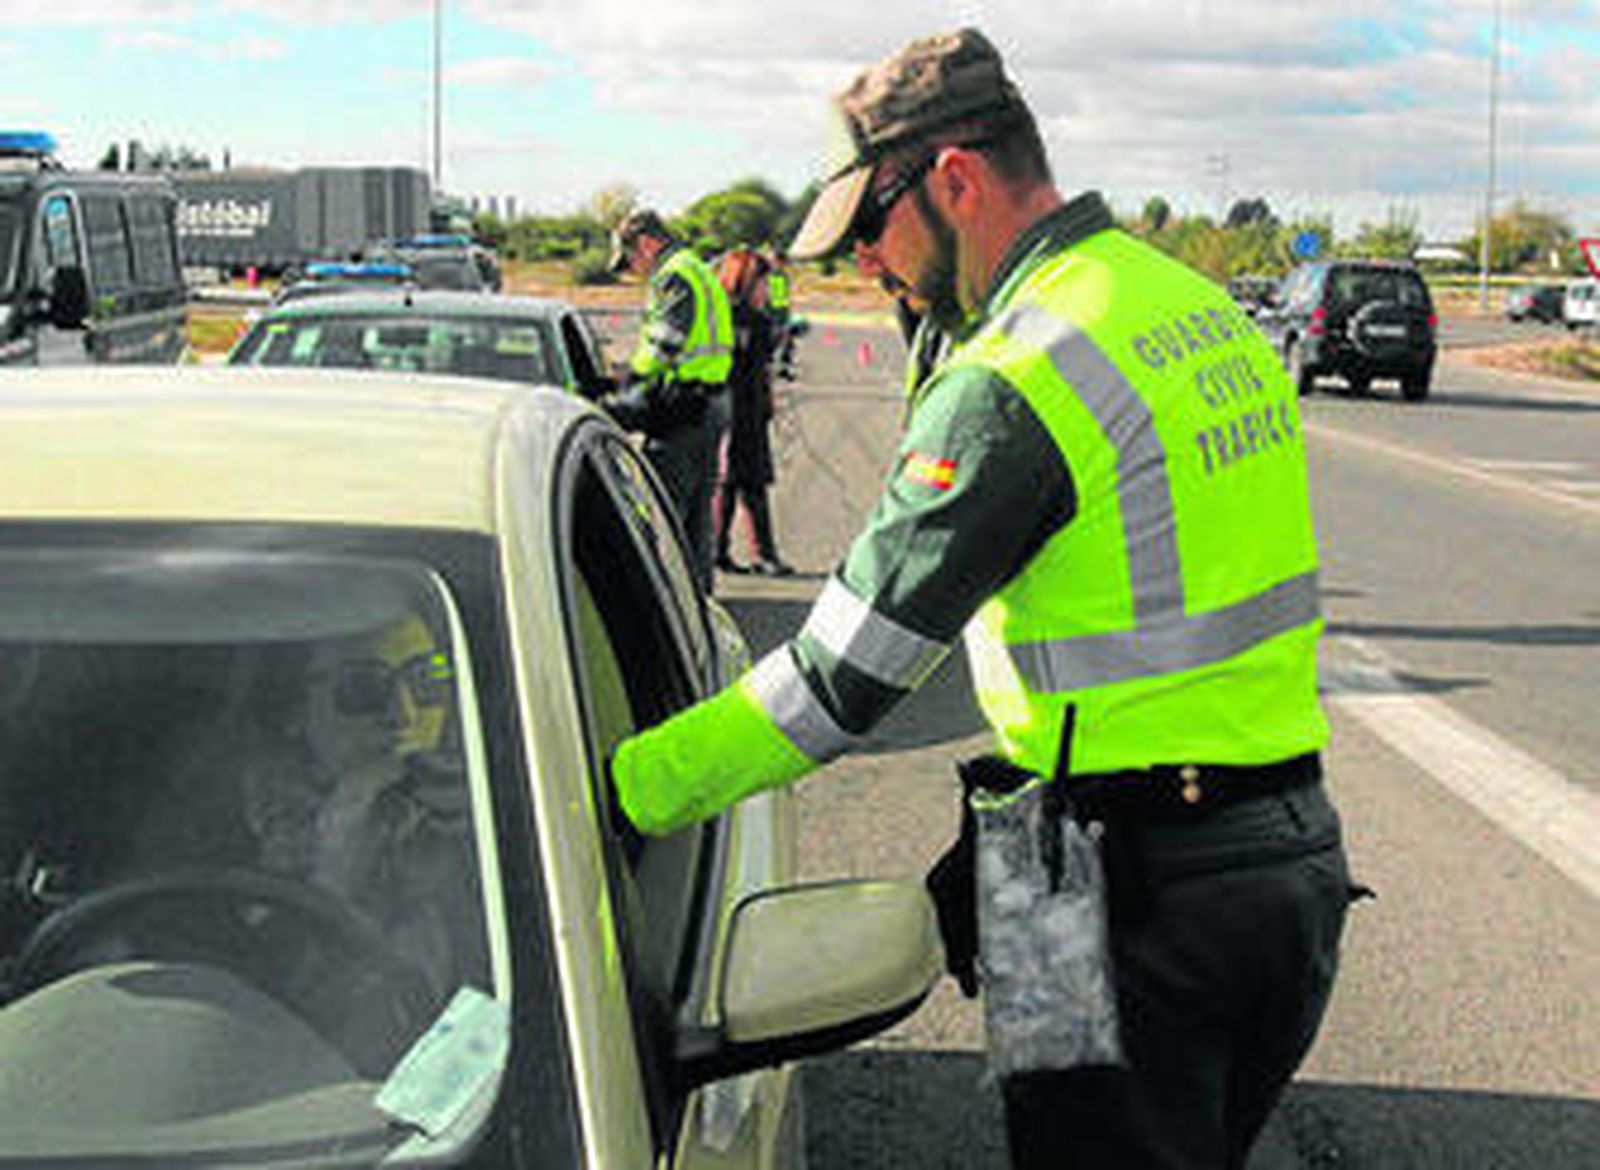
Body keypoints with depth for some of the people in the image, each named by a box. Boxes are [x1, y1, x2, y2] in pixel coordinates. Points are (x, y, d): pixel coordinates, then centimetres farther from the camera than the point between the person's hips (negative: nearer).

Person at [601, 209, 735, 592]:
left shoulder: (673, 276, -11)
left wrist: (623, 401, -16)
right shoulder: (701, 272, 21)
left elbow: (663, 347, -19)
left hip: (682, 407, -10)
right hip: (712, 404, 10)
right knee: (697, 513, 14)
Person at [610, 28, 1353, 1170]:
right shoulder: (1211, 312, 10)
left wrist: (612, 791, -14)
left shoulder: (1010, 384, -18)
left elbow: (840, 678, -20)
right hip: (1301, 862, 8)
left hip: (1147, 903, -8)